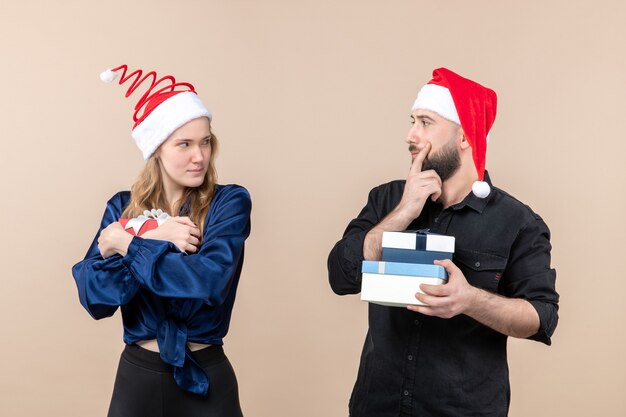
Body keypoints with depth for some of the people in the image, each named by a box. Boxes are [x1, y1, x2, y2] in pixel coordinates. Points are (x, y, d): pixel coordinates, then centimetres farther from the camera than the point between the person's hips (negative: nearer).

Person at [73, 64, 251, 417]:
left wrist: (125, 244, -19)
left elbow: (210, 281, -25)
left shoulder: (229, 202, -9)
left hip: (206, 377, -2)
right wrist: (153, 240, -22)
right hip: (137, 375, 3)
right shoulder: (123, 207, 0)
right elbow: (94, 298, -10)